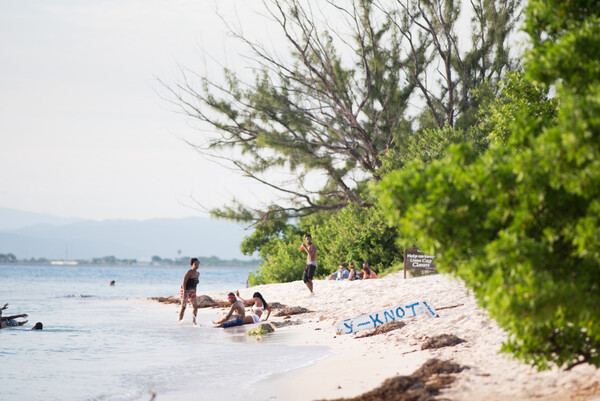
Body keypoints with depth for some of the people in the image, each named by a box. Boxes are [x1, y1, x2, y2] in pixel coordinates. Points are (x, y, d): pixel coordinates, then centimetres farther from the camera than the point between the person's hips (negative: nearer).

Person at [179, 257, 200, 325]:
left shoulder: (198, 274, 8)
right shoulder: (189, 272, -15)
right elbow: (184, 283, -20)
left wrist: (195, 293, 18)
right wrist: (184, 293, -29)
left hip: (192, 292, 7)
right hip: (185, 291, -7)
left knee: (196, 306, -4)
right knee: (183, 307, -8)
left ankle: (194, 321, 4)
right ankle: (180, 321, 3)